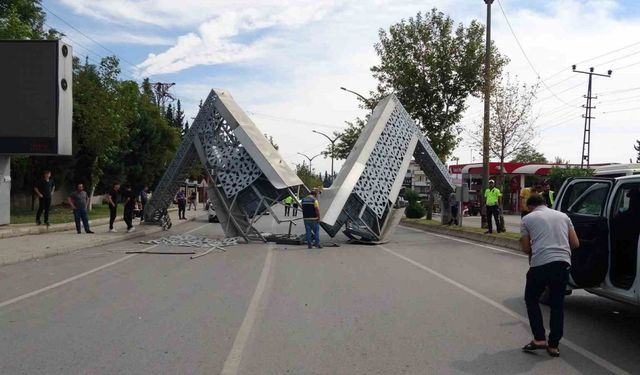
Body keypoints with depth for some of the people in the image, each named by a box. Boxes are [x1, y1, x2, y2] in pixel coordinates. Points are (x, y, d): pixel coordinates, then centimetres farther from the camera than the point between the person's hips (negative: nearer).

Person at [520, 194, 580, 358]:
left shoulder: (528, 218, 7)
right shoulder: (563, 216, 18)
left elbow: (526, 248, 5)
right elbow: (575, 243, 15)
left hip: (540, 264, -4)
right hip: (563, 263, 4)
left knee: (531, 299, 16)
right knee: (557, 305, 16)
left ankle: (539, 339, 7)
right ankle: (553, 345, 16)